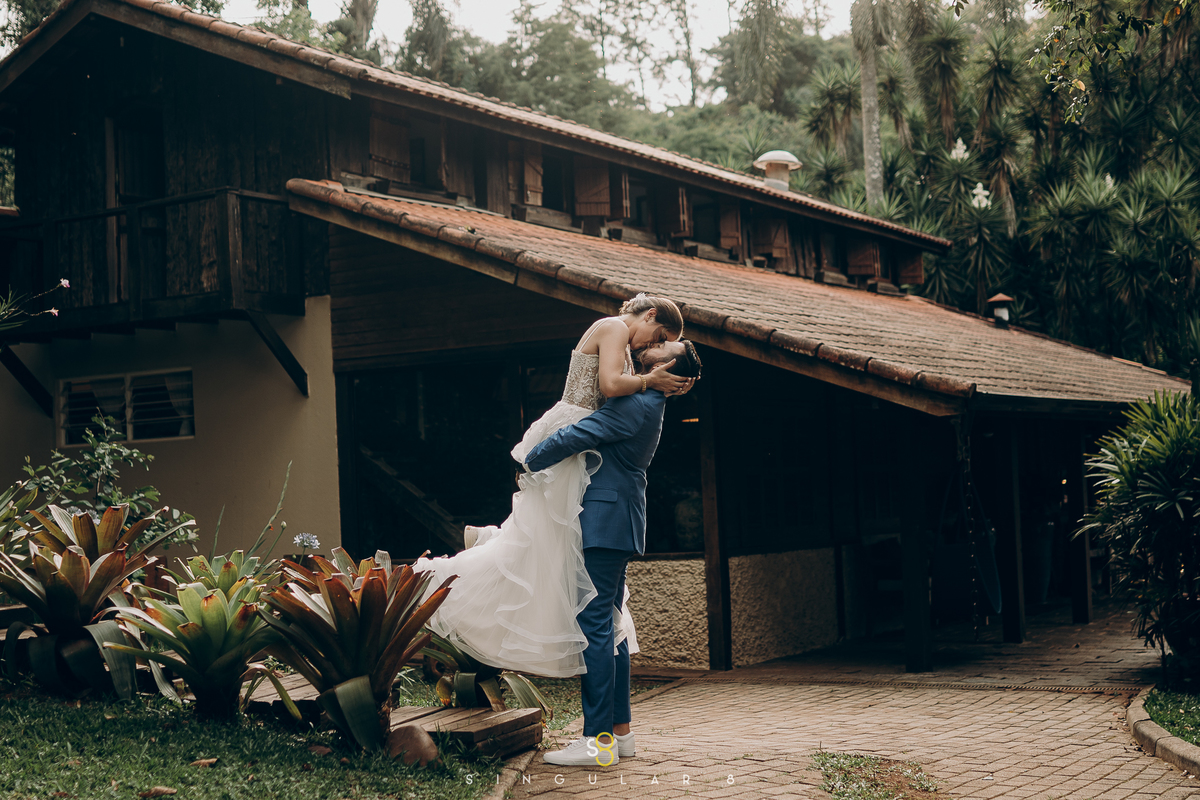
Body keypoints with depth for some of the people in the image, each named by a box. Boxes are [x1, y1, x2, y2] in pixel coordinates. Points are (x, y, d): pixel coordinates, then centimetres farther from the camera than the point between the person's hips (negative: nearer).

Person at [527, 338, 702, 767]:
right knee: (609, 625, 13)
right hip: (617, 522, 10)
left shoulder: (637, 405, -17)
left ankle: (598, 739, -10)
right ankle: (620, 731, 17)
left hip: (606, 521, -10)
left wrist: (530, 462, -3)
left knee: (593, 624, -11)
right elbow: (591, 433, 26)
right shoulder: (646, 403, 16)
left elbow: (574, 437, -18)